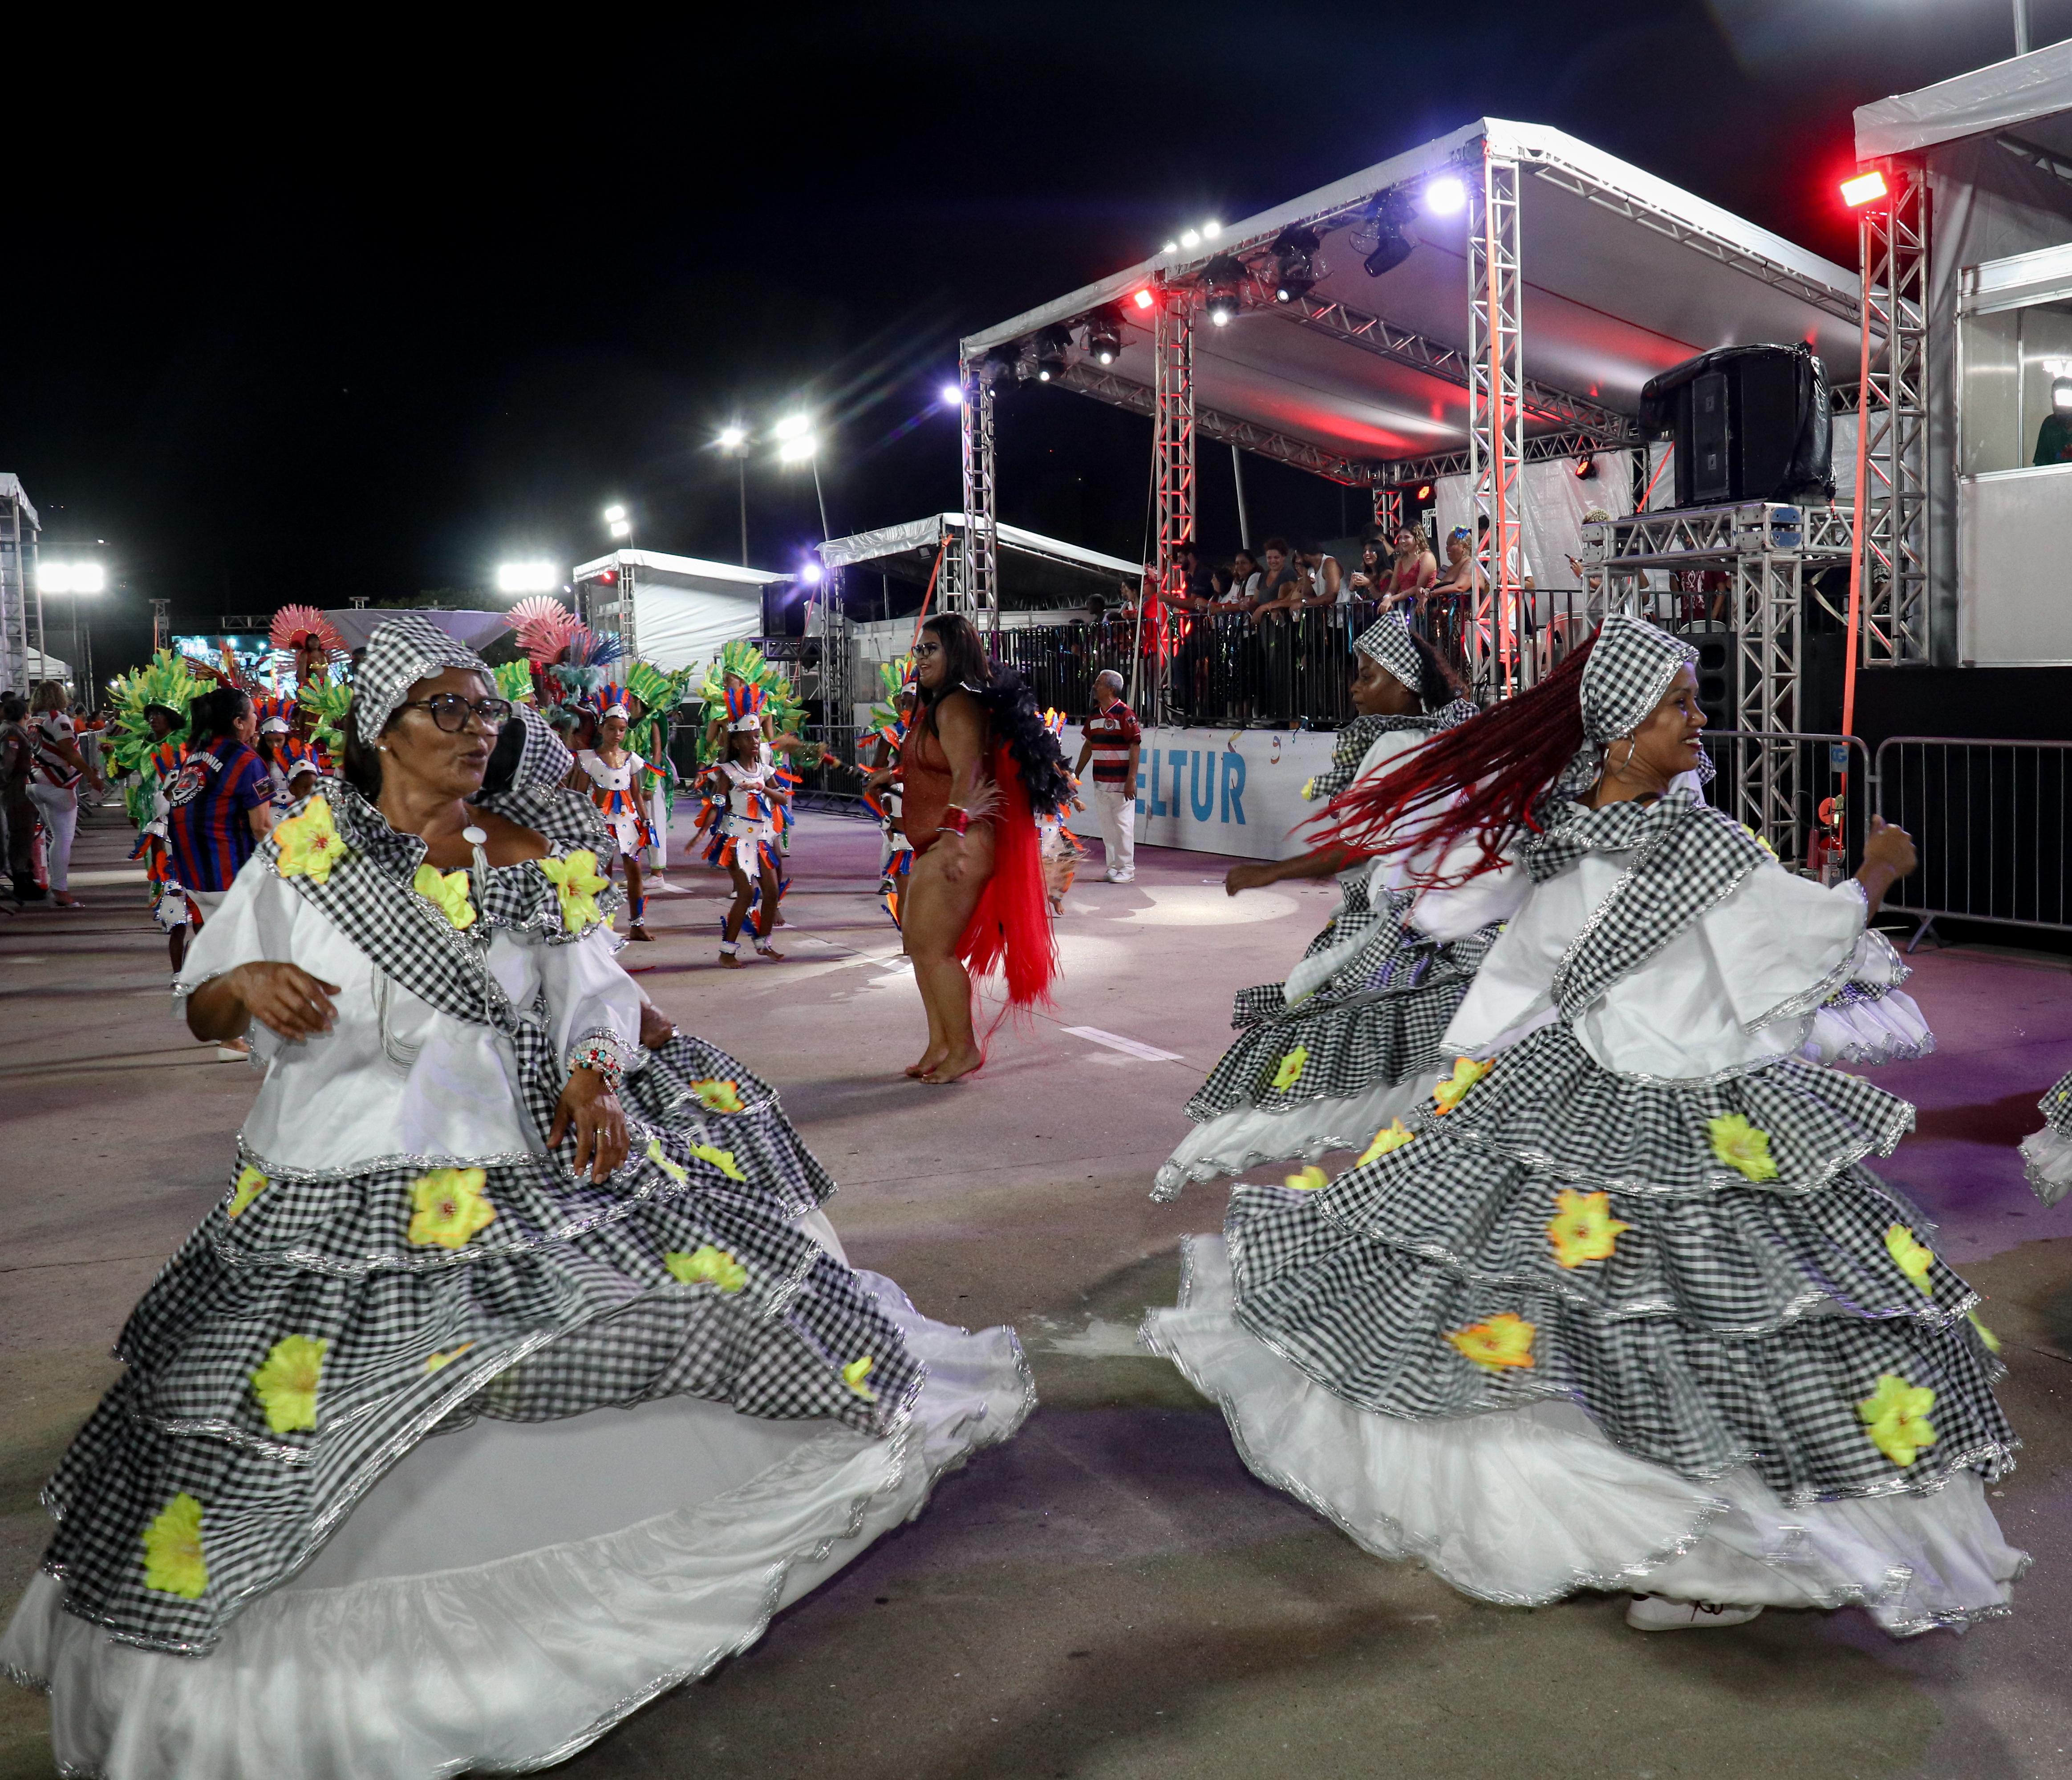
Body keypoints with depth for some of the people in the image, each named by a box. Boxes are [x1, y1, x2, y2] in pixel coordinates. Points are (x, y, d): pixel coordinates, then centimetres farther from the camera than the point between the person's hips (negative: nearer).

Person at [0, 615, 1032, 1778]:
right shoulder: (302, 857, 1)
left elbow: (591, 989, -1)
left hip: (534, 1161, 1)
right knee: (277, 1416, 0)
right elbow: (203, 1010, 7)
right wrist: (248, 986, -17)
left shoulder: (536, 854, 3)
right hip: (339, 1194, -1)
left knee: (721, 1275, 1)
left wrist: (597, 1071, -22)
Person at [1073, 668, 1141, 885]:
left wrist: (1131, 780, -18)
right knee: (1106, 825, 9)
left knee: (1123, 825, -3)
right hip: (1100, 781, 7)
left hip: (1121, 783, -7)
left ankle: (1127, 869, 4)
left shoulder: (1125, 714, -10)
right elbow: (1088, 745, 21)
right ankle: (1113, 867, 17)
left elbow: (1136, 747, -13)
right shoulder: (1094, 714, 12)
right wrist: (1076, 774, 20)